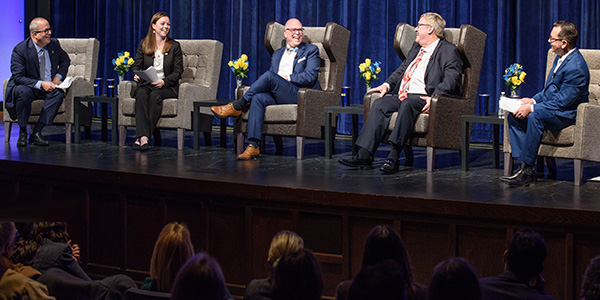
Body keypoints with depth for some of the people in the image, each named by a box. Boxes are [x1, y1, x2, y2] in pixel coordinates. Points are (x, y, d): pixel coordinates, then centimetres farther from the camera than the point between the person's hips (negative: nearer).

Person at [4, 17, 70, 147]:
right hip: (27, 86, -4)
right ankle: (22, 133, -22)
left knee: (58, 93, -29)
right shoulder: (20, 50, -16)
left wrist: (58, 77, 0)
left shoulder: (54, 44, 0)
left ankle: (36, 132, -27)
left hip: (48, 87, 4)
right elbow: (18, 77, -21)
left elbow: (65, 60, 20)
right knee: (23, 92, -39)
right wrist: (40, 84, -31)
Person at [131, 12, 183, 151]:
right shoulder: (144, 44, 12)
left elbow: (178, 71, 2)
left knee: (155, 95, -35)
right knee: (141, 94, -34)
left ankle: (141, 137, -39)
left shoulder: (174, 46, 7)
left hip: (167, 87, -2)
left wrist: (164, 81, -16)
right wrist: (136, 75, -13)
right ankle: (143, 136, -47)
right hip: (146, 84, 2)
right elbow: (136, 65, 12)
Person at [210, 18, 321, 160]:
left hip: (300, 96, -5)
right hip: (277, 97, 5)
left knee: (269, 75, -28)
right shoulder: (277, 54, 29)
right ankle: (254, 146, -38)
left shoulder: (311, 51, 12)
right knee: (258, 98, -29)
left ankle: (236, 107, -18)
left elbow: (310, 77, -3)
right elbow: (272, 80, 23)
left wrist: (287, 78, -9)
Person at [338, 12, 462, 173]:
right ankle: (364, 155, -28)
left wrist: (433, 98, -27)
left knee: (407, 104, -37)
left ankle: (393, 157, -45)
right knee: (380, 103, -17)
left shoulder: (448, 50, 0)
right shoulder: (416, 47, 26)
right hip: (403, 96, 8)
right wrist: (387, 85, 12)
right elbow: (402, 69, 31)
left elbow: (451, 80, -13)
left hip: (423, 98, -8)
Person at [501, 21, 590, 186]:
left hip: (567, 114, -10)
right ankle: (524, 166, -12)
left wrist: (532, 108, -23)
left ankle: (527, 170, -29)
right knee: (513, 116, -6)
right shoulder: (560, 57, 9)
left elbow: (562, 102, -24)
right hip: (550, 108, 10)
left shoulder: (575, 67, -23)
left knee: (535, 116, -36)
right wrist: (534, 100, 3)